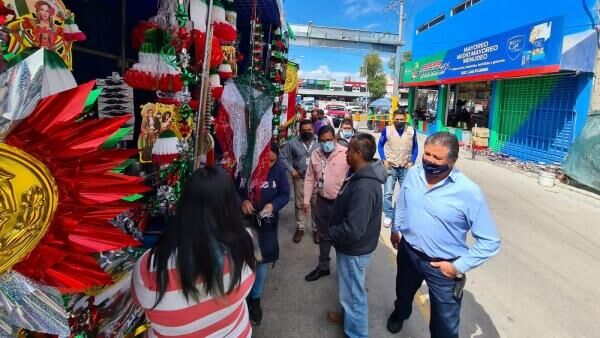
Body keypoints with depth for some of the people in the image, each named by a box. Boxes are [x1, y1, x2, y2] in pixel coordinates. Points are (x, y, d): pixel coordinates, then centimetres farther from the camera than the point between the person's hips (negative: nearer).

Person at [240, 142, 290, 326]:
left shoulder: (279, 169, -13)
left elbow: (285, 194, -5)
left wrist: (273, 205, -24)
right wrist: (242, 201, -28)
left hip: (267, 224, 2)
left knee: (262, 262, 14)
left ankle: (255, 298, 39)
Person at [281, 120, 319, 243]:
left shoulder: (320, 141, -4)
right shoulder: (293, 142, -2)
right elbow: (283, 157, 3)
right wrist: (291, 169, -6)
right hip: (300, 178, 1)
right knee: (300, 204, 12)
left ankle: (316, 228, 25)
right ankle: (300, 228, 28)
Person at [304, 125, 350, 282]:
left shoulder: (345, 154, -17)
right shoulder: (315, 155, 1)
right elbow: (310, 178, 7)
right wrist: (306, 200, 6)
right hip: (321, 201, 5)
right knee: (323, 235, 21)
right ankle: (323, 266, 40)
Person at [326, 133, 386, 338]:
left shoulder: (364, 188, -34)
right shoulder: (360, 175, -1)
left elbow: (353, 230, -34)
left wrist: (330, 233, -17)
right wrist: (334, 230, 8)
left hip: (354, 250, -9)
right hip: (350, 246, 9)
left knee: (353, 293, 12)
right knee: (348, 289, 29)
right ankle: (347, 315, 52)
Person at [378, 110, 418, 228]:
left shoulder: (411, 130, -2)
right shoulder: (387, 130, -7)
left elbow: (415, 147, 9)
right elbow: (380, 145, 4)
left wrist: (412, 161, -2)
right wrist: (384, 160, -7)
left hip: (406, 167, 2)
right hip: (391, 167, -2)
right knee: (388, 193, 0)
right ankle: (388, 215, 15)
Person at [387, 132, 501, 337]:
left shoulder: (469, 192, -25)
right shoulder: (413, 174, -10)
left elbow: (490, 241, -18)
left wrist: (459, 267, -19)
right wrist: (396, 229, 18)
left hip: (443, 267, -4)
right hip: (408, 252, 5)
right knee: (403, 292, 33)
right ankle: (400, 313, 67)